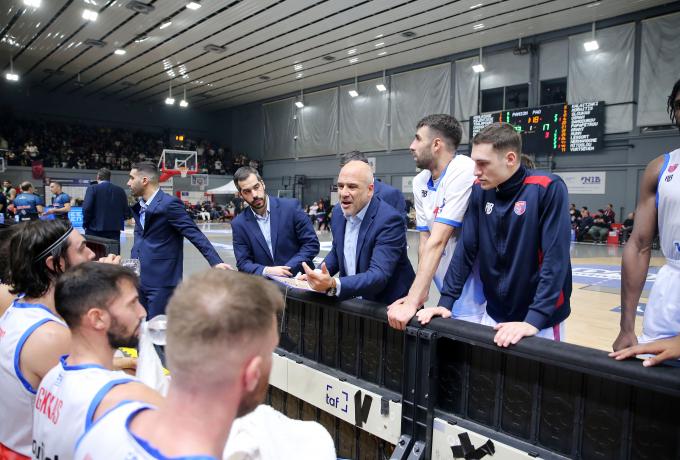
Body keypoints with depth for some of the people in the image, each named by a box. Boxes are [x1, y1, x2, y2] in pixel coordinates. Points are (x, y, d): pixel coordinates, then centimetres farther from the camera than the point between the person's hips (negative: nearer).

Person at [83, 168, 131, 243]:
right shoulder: (120, 190, 7)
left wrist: (85, 224, 0)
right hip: (114, 231, 3)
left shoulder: (92, 188, -3)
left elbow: (86, 208, -13)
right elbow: (126, 211, 5)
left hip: (95, 230, -2)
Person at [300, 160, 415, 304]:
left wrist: (334, 285, -38)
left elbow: (379, 276, -26)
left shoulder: (389, 220, -19)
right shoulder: (339, 211, 1)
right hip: (351, 301, 5)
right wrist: (316, 276, 0)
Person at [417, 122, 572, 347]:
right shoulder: (480, 191, -3)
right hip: (494, 314, 4)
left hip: (542, 320, -4)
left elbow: (555, 259, -21)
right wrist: (446, 302, -6)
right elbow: (465, 251, -1)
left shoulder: (548, 189, -16)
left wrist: (533, 320, -27)